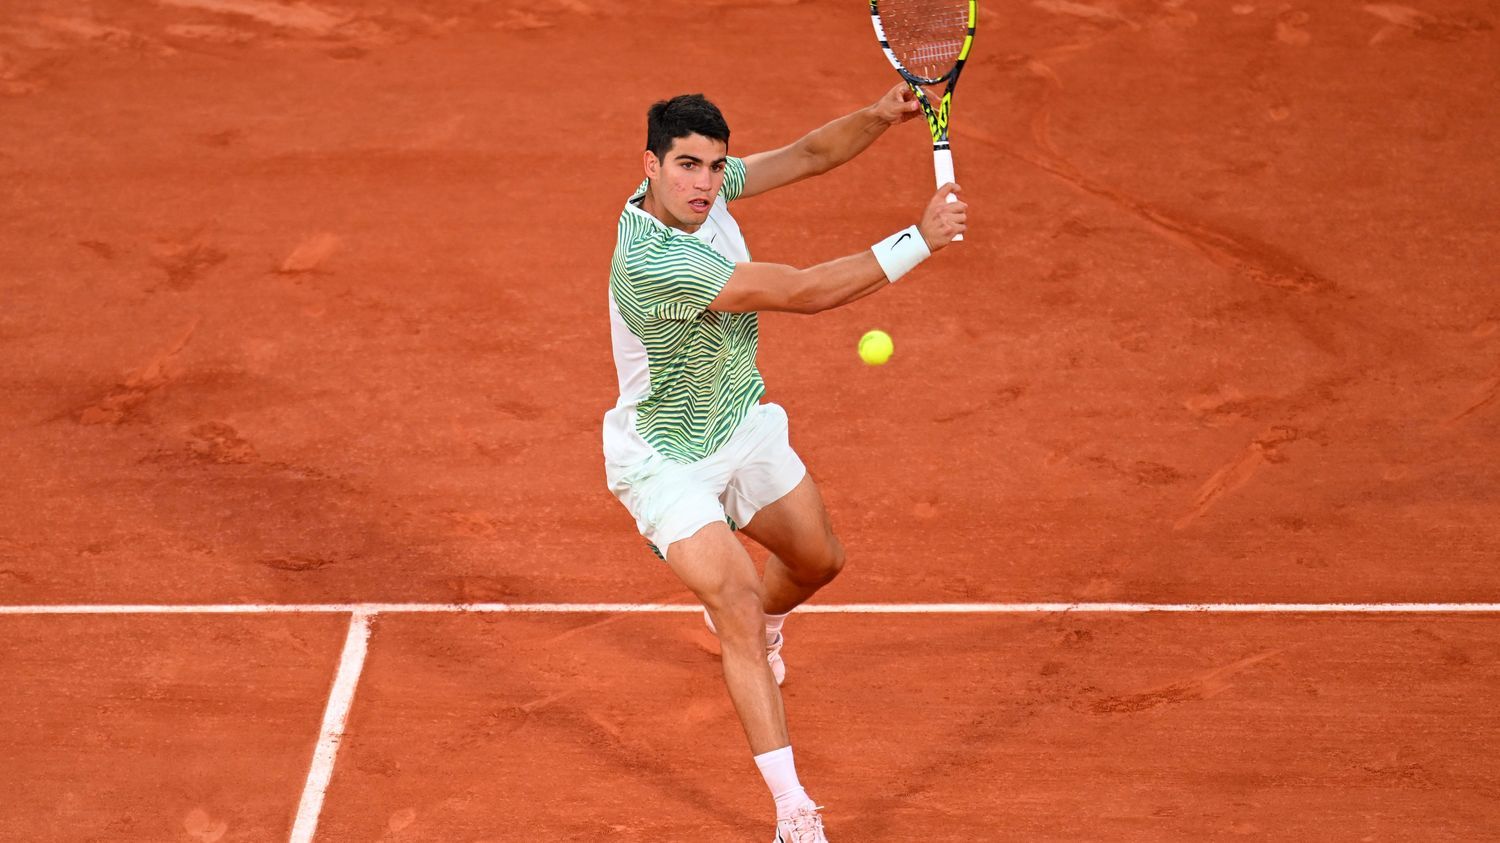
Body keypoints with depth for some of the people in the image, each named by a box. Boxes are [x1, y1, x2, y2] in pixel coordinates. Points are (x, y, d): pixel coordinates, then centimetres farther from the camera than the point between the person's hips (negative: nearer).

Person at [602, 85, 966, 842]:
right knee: (739, 609, -18)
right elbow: (808, 292, -36)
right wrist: (920, 240, -31)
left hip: (743, 426, 9)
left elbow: (809, 154, -2)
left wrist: (879, 116, -24)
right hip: (668, 461, -9)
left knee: (818, 560, 22)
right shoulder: (655, 262, -38)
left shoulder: (707, 186, -13)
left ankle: (750, 624, 58)